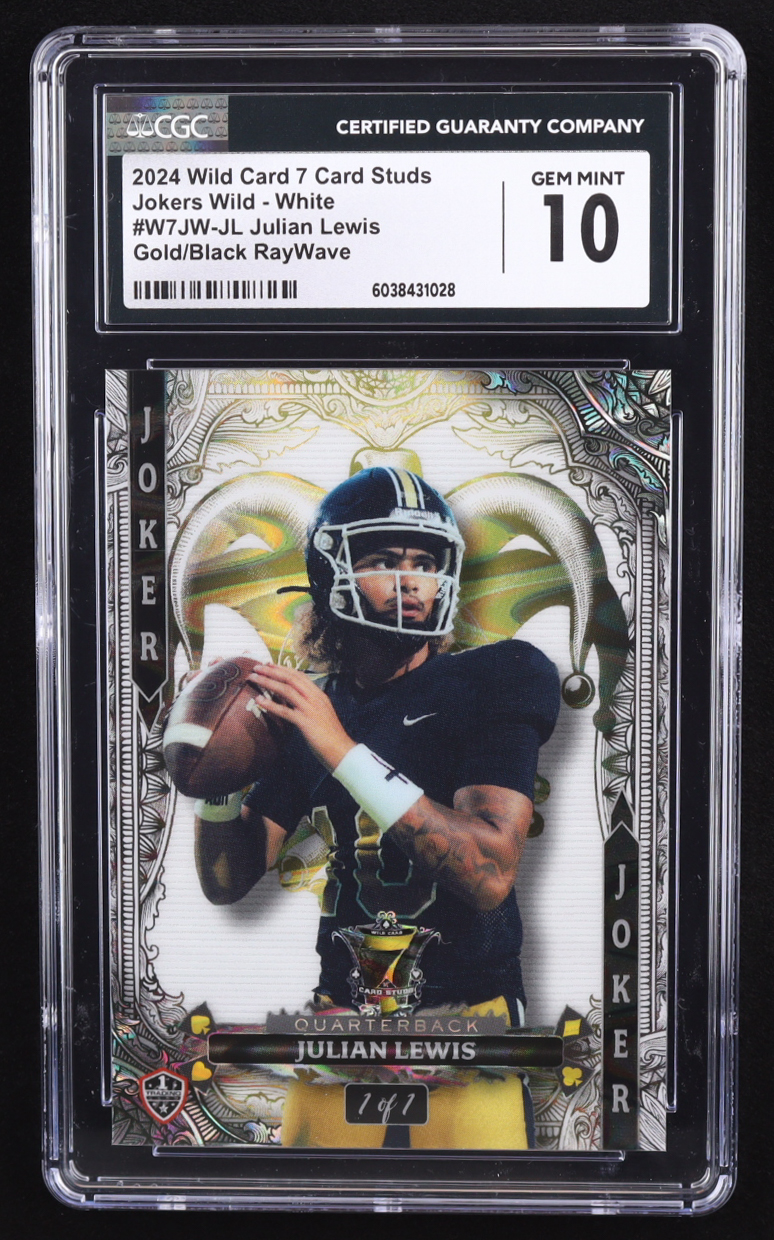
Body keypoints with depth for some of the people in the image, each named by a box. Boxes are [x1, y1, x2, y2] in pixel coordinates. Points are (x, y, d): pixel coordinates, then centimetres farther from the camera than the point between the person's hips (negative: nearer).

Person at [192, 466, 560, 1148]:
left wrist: (346, 754, -26)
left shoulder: (493, 682, -8)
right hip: (342, 1017, 4)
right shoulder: (308, 710, 6)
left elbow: (490, 875, -21)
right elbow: (228, 881, 7)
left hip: (466, 1020, -4)